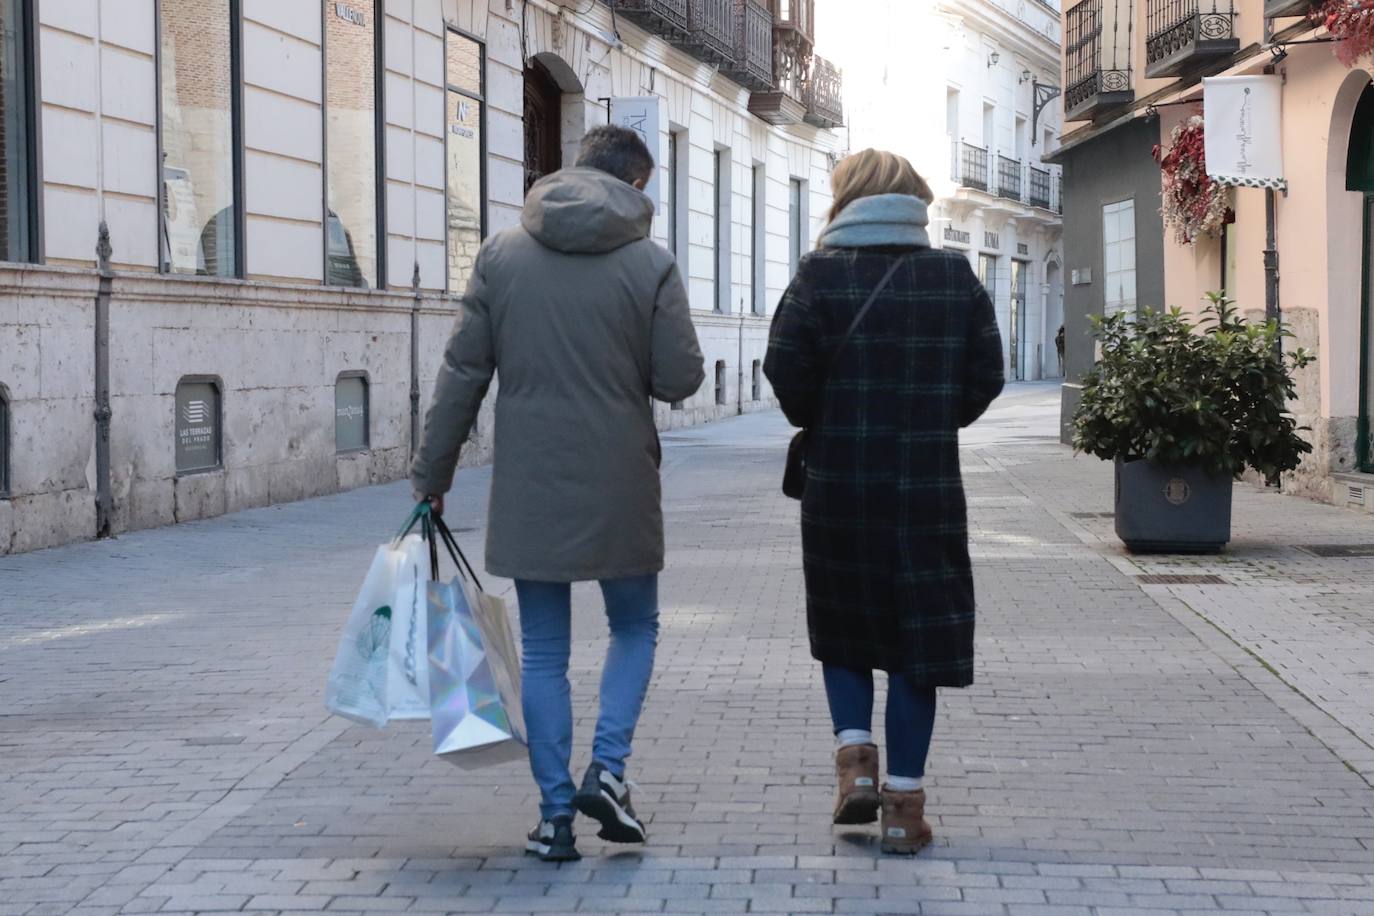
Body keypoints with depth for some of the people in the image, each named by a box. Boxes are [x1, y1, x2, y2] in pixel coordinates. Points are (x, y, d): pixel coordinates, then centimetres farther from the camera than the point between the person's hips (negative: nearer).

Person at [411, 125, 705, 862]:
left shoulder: (501, 254, 0)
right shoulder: (650, 263, -6)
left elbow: (463, 374, 0)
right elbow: (680, 380, -7)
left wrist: (432, 475, 7)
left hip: (529, 489, 2)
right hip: (619, 489, -1)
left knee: (544, 652, 9)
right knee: (635, 627, 18)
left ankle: (556, 813, 9)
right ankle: (607, 768, 1)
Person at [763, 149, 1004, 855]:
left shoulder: (822, 273, -5)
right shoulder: (955, 277, 2)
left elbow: (786, 367, -10)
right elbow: (986, 377, 2)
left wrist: (817, 425, 9)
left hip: (838, 486, -1)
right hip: (928, 487, 1)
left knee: (841, 628, 19)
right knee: (917, 638, 7)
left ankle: (855, 756, 4)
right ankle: (904, 802, 7)